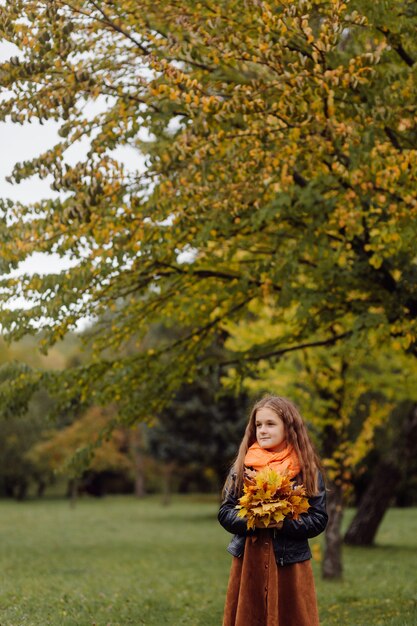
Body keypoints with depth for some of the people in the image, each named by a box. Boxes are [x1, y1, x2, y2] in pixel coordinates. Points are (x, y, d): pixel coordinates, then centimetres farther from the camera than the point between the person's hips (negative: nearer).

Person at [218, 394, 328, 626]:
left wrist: (284, 523, -18)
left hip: (290, 565, -1)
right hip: (248, 564, 2)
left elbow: (319, 519, -3)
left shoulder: (307, 470, -1)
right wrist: (250, 520, -15)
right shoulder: (243, 467, 4)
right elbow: (225, 512, 4)